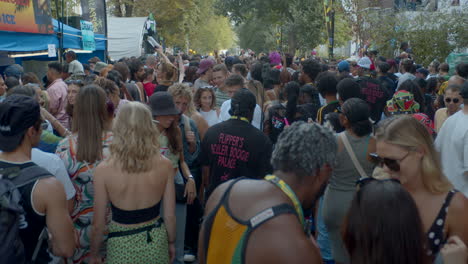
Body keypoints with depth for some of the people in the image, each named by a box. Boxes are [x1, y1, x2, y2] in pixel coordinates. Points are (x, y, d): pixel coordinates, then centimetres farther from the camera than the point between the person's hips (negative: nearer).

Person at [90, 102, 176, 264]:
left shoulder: (104, 170, -19)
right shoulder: (164, 165, -15)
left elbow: (98, 223, -10)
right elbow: (170, 215, -6)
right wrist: (171, 242, 13)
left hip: (122, 245, -1)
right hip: (156, 241, 2)